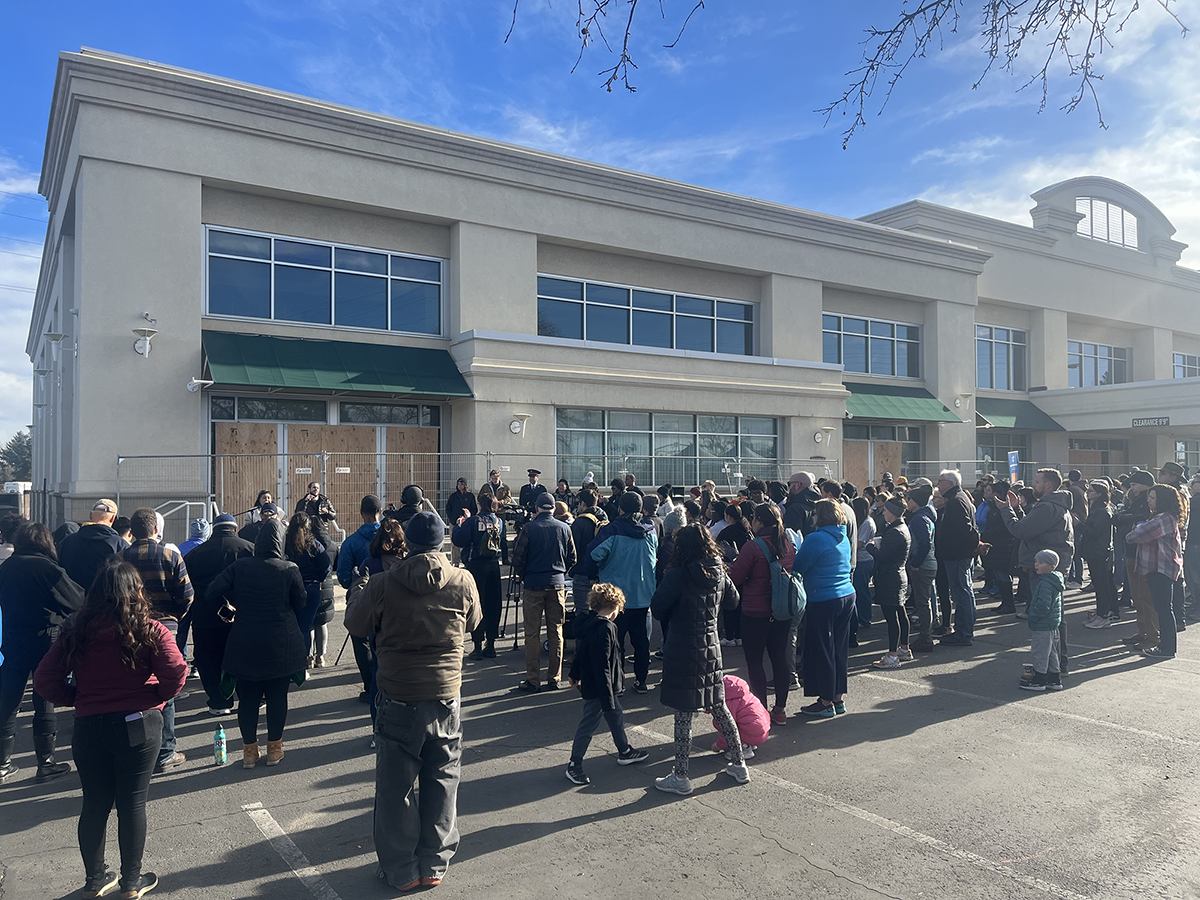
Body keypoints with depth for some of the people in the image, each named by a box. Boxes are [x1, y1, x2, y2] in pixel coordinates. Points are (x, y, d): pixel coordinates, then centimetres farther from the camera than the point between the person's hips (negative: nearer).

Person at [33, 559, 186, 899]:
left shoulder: (75, 634, -3)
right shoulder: (149, 632, -14)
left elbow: (44, 682, -2)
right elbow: (176, 673, -20)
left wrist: (78, 699, 11)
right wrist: (156, 698, -2)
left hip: (88, 728, 3)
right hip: (138, 726, -3)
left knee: (94, 804, 18)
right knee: (132, 804, 10)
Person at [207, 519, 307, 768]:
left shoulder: (240, 567, -5)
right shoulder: (289, 570, -10)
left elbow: (213, 592, -9)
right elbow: (301, 605, -2)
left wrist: (239, 603, 7)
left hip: (245, 645, 1)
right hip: (281, 645, -1)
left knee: (247, 698, 12)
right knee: (277, 697, 11)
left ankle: (249, 750, 20)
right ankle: (274, 748, 19)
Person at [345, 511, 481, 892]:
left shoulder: (383, 584, -13)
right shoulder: (463, 582, -9)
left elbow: (356, 625, 2)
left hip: (398, 700, -1)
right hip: (446, 698, 1)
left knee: (396, 787, 13)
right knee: (441, 782, 15)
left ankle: (401, 870, 24)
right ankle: (434, 865, 26)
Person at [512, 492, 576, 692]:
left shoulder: (529, 528, -8)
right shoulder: (564, 529, 1)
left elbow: (518, 557, -7)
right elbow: (572, 558, 7)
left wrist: (522, 576, 10)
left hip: (533, 585, -3)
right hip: (557, 585, 3)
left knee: (532, 634, 3)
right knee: (556, 633, 10)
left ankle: (533, 680, 6)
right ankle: (554, 678, 15)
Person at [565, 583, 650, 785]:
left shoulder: (587, 622, 3)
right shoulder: (604, 629, -26)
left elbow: (580, 652, 17)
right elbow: (602, 666, -27)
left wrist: (575, 674, 31)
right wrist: (607, 697, -24)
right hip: (597, 687, -10)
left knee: (616, 716, 22)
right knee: (589, 723, 1)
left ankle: (625, 751, 39)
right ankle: (574, 765, 13)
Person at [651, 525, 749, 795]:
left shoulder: (678, 574, -17)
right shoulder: (719, 573, 1)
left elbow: (658, 607, -14)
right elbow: (732, 600, 16)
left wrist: (672, 616, 5)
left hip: (683, 651, -6)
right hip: (711, 647, 6)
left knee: (683, 714, 2)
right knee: (719, 707, 19)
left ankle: (680, 777, 11)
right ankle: (738, 765, 29)